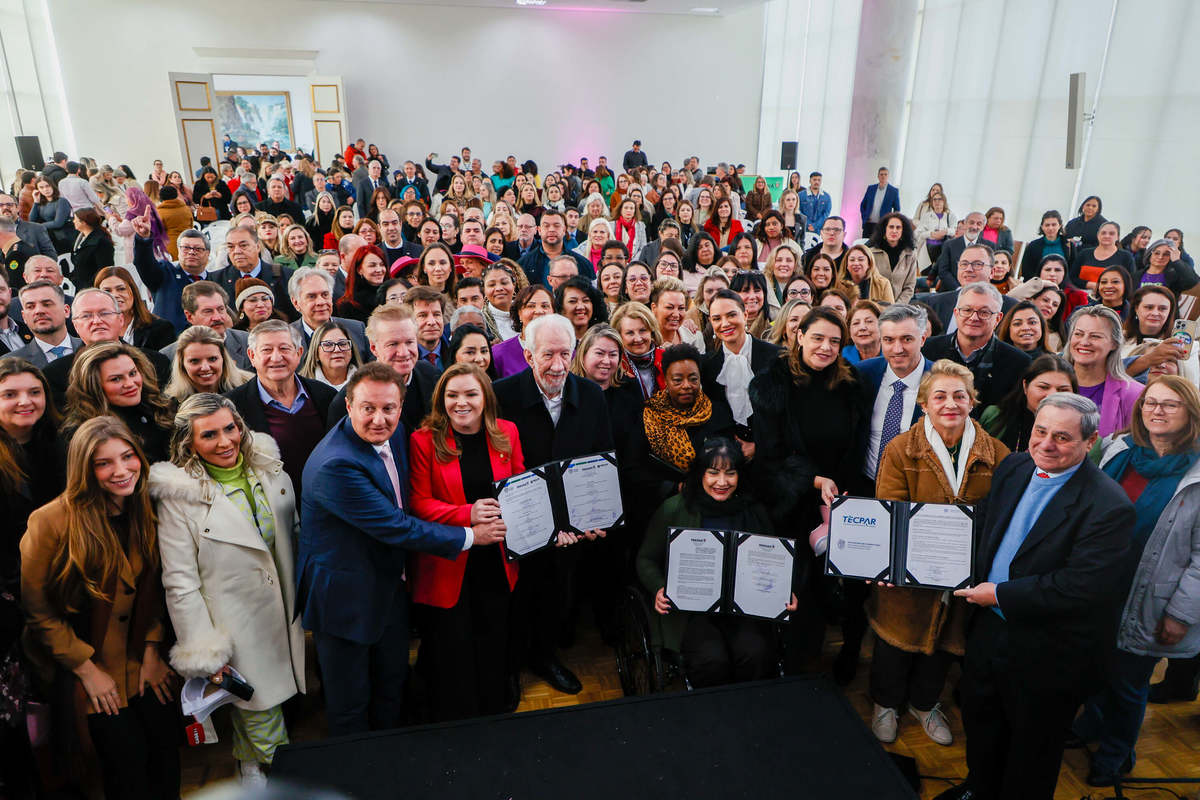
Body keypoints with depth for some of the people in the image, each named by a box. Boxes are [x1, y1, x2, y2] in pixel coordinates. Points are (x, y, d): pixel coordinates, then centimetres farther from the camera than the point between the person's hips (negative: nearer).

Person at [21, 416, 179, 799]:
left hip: (136, 656, 4)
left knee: (168, 736, -3)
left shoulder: (146, 513, -5)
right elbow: (36, 609, -10)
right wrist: (87, 668, -10)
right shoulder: (51, 521, -19)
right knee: (128, 754, -8)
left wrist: (152, 651, -1)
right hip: (74, 663, -4)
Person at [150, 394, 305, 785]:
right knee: (262, 720, 7)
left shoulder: (270, 470, -1)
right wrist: (204, 653, -11)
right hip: (236, 630, -4)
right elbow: (180, 583, -12)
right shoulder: (178, 496, -14)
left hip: (286, 618, 4)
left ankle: (249, 760, 46)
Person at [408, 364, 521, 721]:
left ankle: (496, 724, 39)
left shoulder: (507, 433, 1)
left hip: (496, 561, 3)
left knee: (493, 644, 17)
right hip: (447, 564, -3)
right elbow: (419, 503, -11)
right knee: (452, 649, 8)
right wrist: (468, 514, -27)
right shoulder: (424, 440, -9)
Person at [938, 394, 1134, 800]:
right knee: (980, 721, 27)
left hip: (1047, 655, -7)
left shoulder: (1108, 507, -24)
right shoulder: (1012, 468, -2)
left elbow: (1082, 588, -29)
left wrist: (1000, 595, -22)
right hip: (990, 629, 7)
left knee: (1032, 750, 17)